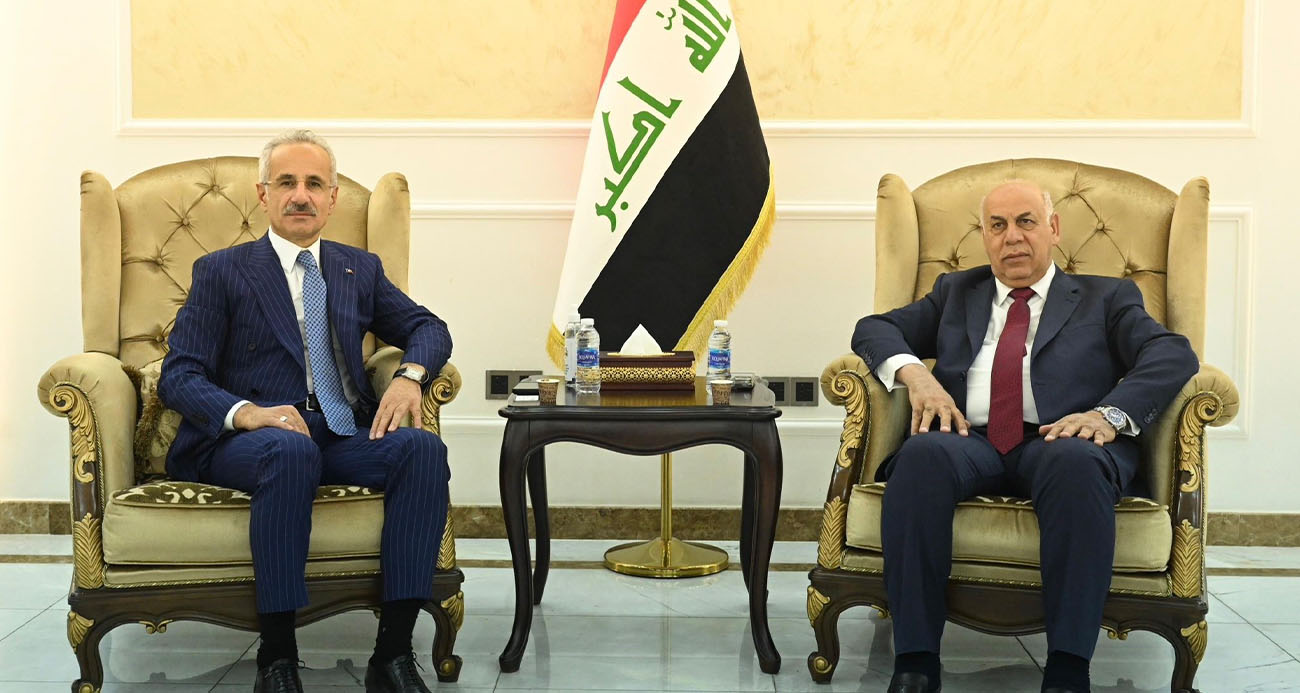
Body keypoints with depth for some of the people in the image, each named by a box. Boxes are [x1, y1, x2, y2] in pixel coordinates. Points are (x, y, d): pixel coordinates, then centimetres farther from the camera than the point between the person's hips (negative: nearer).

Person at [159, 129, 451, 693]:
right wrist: (246, 413, -19)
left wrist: (409, 376, -6)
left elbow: (428, 329, 19)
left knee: (423, 447, -28)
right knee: (292, 450, -39)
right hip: (248, 438, -3)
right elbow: (179, 376, 2)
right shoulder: (221, 271, 11)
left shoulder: (360, 269, 22)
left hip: (345, 437, 4)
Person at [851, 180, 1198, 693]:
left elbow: (1174, 354, 6)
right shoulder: (955, 292, 30)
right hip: (971, 440, 2)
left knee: (1076, 462, -38)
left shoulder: (1106, 298, 22)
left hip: (1061, 442, -1)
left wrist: (1111, 412, -15)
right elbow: (874, 329, 20)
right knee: (923, 454, -34)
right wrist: (912, 371, -4)